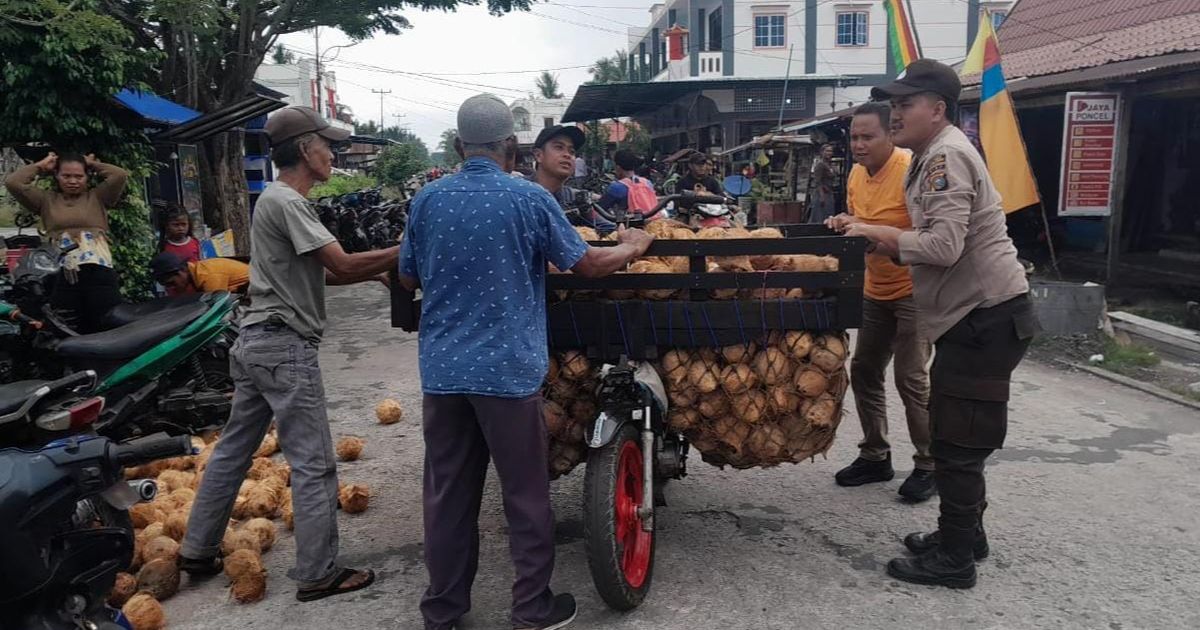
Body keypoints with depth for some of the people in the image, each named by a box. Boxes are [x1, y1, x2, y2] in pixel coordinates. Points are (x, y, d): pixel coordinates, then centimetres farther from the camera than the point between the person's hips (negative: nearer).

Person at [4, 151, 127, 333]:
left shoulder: (97, 197, 14)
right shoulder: (46, 200, 18)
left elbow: (120, 175, 1)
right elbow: (12, 182, 9)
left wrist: (93, 164, 14)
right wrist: (41, 165, 17)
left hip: (99, 273, -2)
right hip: (61, 277, 2)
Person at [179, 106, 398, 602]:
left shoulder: (279, 199, 17)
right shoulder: (287, 202, -15)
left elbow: (322, 272, 14)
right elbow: (343, 266, -20)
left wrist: (380, 268, 7)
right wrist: (403, 252, -13)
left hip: (257, 343, 11)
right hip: (285, 348, -11)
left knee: (233, 449, 18)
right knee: (313, 464, -4)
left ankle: (198, 551, 29)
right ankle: (318, 575, 4)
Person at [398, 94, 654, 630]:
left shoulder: (427, 200, 3)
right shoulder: (529, 198, -8)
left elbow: (408, 279, 14)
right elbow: (585, 264, 0)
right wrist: (633, 248, 18)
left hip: (442, 370, 4)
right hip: (507, 369, -4)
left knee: (448, 494, 12)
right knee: (525, 494, 9)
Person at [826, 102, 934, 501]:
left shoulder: (911, 170, -19)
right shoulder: (857, 175, 5)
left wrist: (872, 231, -32)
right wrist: (843, 224, -2)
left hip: (913, 289, -8)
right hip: (876, 290, 8)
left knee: (911, 379, -7)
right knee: (863, 372, 10)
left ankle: (928, 466, 10)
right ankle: (874, 457, 24)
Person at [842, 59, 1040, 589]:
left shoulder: (946, 155, -16)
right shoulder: (933, 155, 17)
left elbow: (944, 246, -25)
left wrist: (881, 234, -13)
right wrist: (886, 242, 4)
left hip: (985, 315, -11)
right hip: (974, 313, 11)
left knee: (958, 442, -4)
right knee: (956, 436, 18)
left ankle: (954, 560, 7)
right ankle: (965, 533, 32)